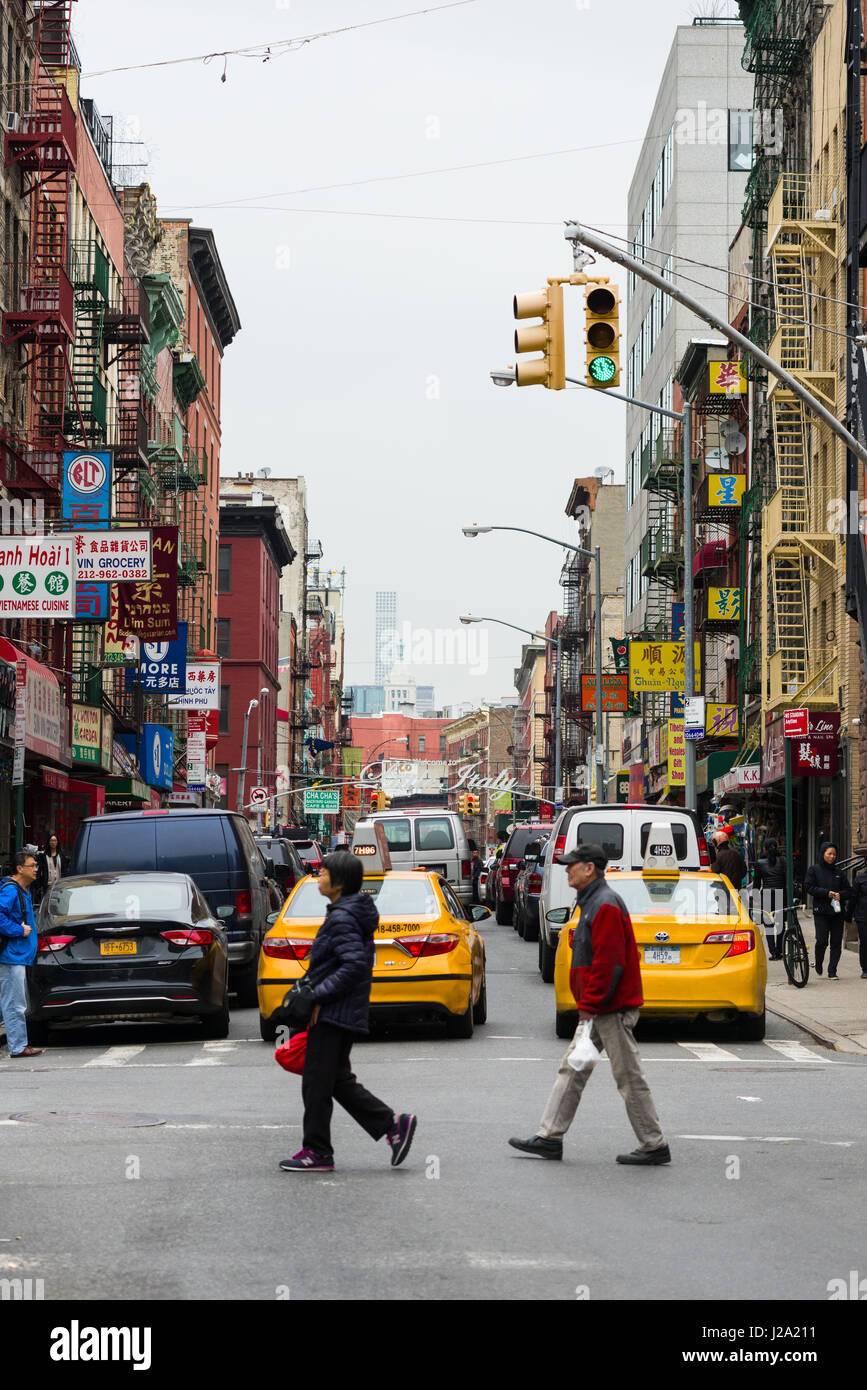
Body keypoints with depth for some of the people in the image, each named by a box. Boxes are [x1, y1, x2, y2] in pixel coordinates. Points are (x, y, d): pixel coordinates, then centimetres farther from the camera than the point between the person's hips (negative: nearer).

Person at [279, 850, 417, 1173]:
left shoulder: (342, 918, -17)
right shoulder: (351, 913, 14)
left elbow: (354, 965, -27)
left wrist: (318, 996, -23)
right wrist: (315, 991, 18)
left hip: (333, 1013, -10)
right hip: (348, 1012, 10)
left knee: (316, 1082, -2)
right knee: (338, 1080, 15)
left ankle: (317, 1152, 4)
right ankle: (393, 1125, 10)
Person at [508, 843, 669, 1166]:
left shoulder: (605, 905, -17)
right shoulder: (592, 902, 17)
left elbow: (609, 962, -24)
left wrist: (589, 1006, -21)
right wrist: (587, 1005, 20)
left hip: (612, 1009, -11)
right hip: (597, 1008, 11)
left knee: (629, 1077, -4)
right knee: (572, 1070, 11)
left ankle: (654, 1146, 3)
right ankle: (550, 1137, 14)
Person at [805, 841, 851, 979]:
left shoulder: (838, 872, 13)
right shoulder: (814, 869, 4)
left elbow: (848, 891, 13)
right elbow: (808, 887, -5)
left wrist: (840, 894, -10)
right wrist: (827, 893, -13)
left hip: (837, 911, 3)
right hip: (821, 912, -3)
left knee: (836, 942, -1)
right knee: (822, 941, -11)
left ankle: (832, 971, 7)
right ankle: (818, 964, 16)